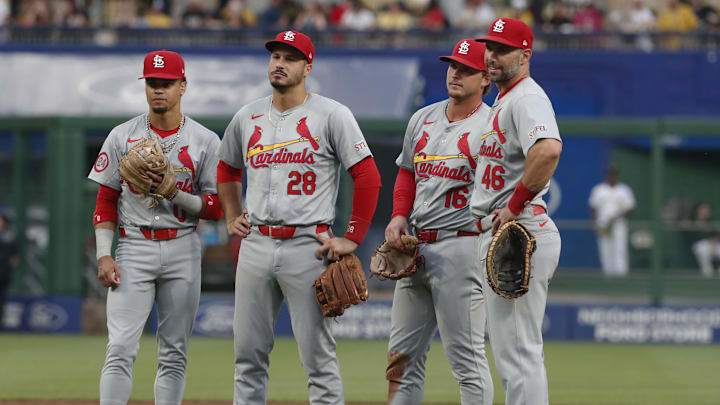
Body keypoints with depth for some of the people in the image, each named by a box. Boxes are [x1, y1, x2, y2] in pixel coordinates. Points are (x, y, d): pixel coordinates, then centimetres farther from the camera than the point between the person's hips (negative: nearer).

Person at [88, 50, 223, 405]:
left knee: (174, 354, 4)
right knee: (121, 349, -11)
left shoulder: (205, 141, 3)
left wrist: (174, 194, -15)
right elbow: (106, 201, 6)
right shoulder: (122, 136, 5)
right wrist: (103, 255, -5)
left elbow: (215, 209, 2)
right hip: (134, 248, -1)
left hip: (183, 251, 1)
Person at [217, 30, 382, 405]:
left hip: (308, 246, -5)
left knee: (318, 355, -5)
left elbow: (368, 177, -6)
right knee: (248, 352, 7)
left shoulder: (331, 115, -4)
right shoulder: (247, 117, 12)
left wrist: (353, 238, -10)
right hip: (256, 245, 5)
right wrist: (231, 217, 18)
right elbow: (227, 167, 30)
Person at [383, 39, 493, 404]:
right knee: (402, 356, 10)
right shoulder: (423, 119, 14)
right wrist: (399, 216, 7)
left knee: (466, 357, -8)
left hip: (461, 247, -7)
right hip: (415, 248, 8)